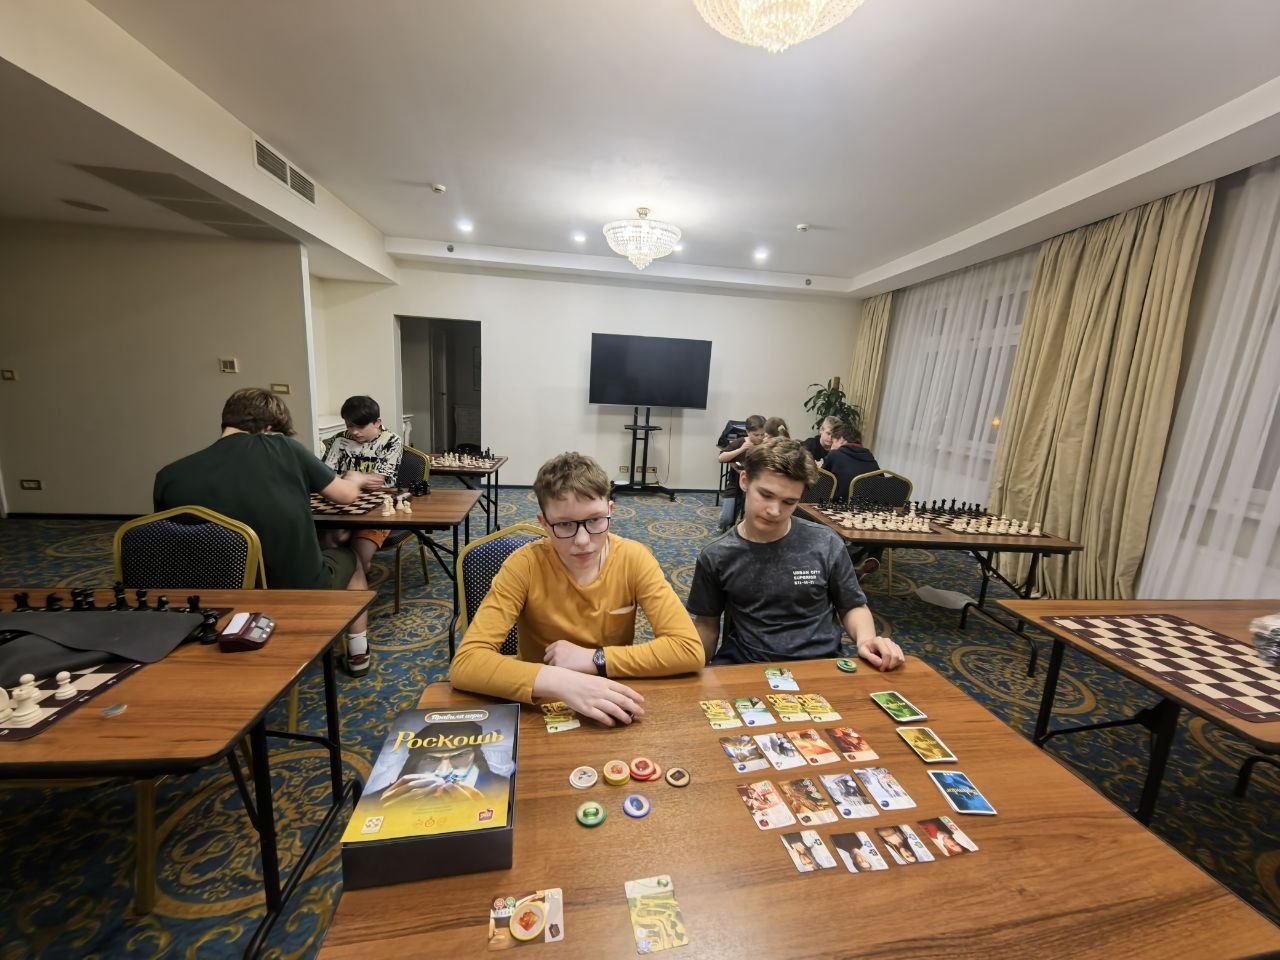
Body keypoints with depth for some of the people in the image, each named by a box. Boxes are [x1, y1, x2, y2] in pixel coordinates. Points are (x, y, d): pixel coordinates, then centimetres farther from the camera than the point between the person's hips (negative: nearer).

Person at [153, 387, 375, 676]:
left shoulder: (169, 477, -7)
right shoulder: (283, 448, -14)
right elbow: (347, 494, -3)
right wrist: (355, 479, 21)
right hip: (304, 592, -3)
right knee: (347, 557, 27)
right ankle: (358, 653, 33)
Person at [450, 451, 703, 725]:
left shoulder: (634, 559, -12)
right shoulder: (525, 566, -15)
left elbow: (689, 650, -16)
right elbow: (465, 663, -22)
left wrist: (595, 659, -21)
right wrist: (562, 681, -33)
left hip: (612, 710, 1)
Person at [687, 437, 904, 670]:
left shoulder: (826, 544, -4)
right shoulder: (715, 556, -2)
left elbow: (853, 606, 10)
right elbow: (707, 623, 10)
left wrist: (865, 638, -10)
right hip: (743, 667, -2)